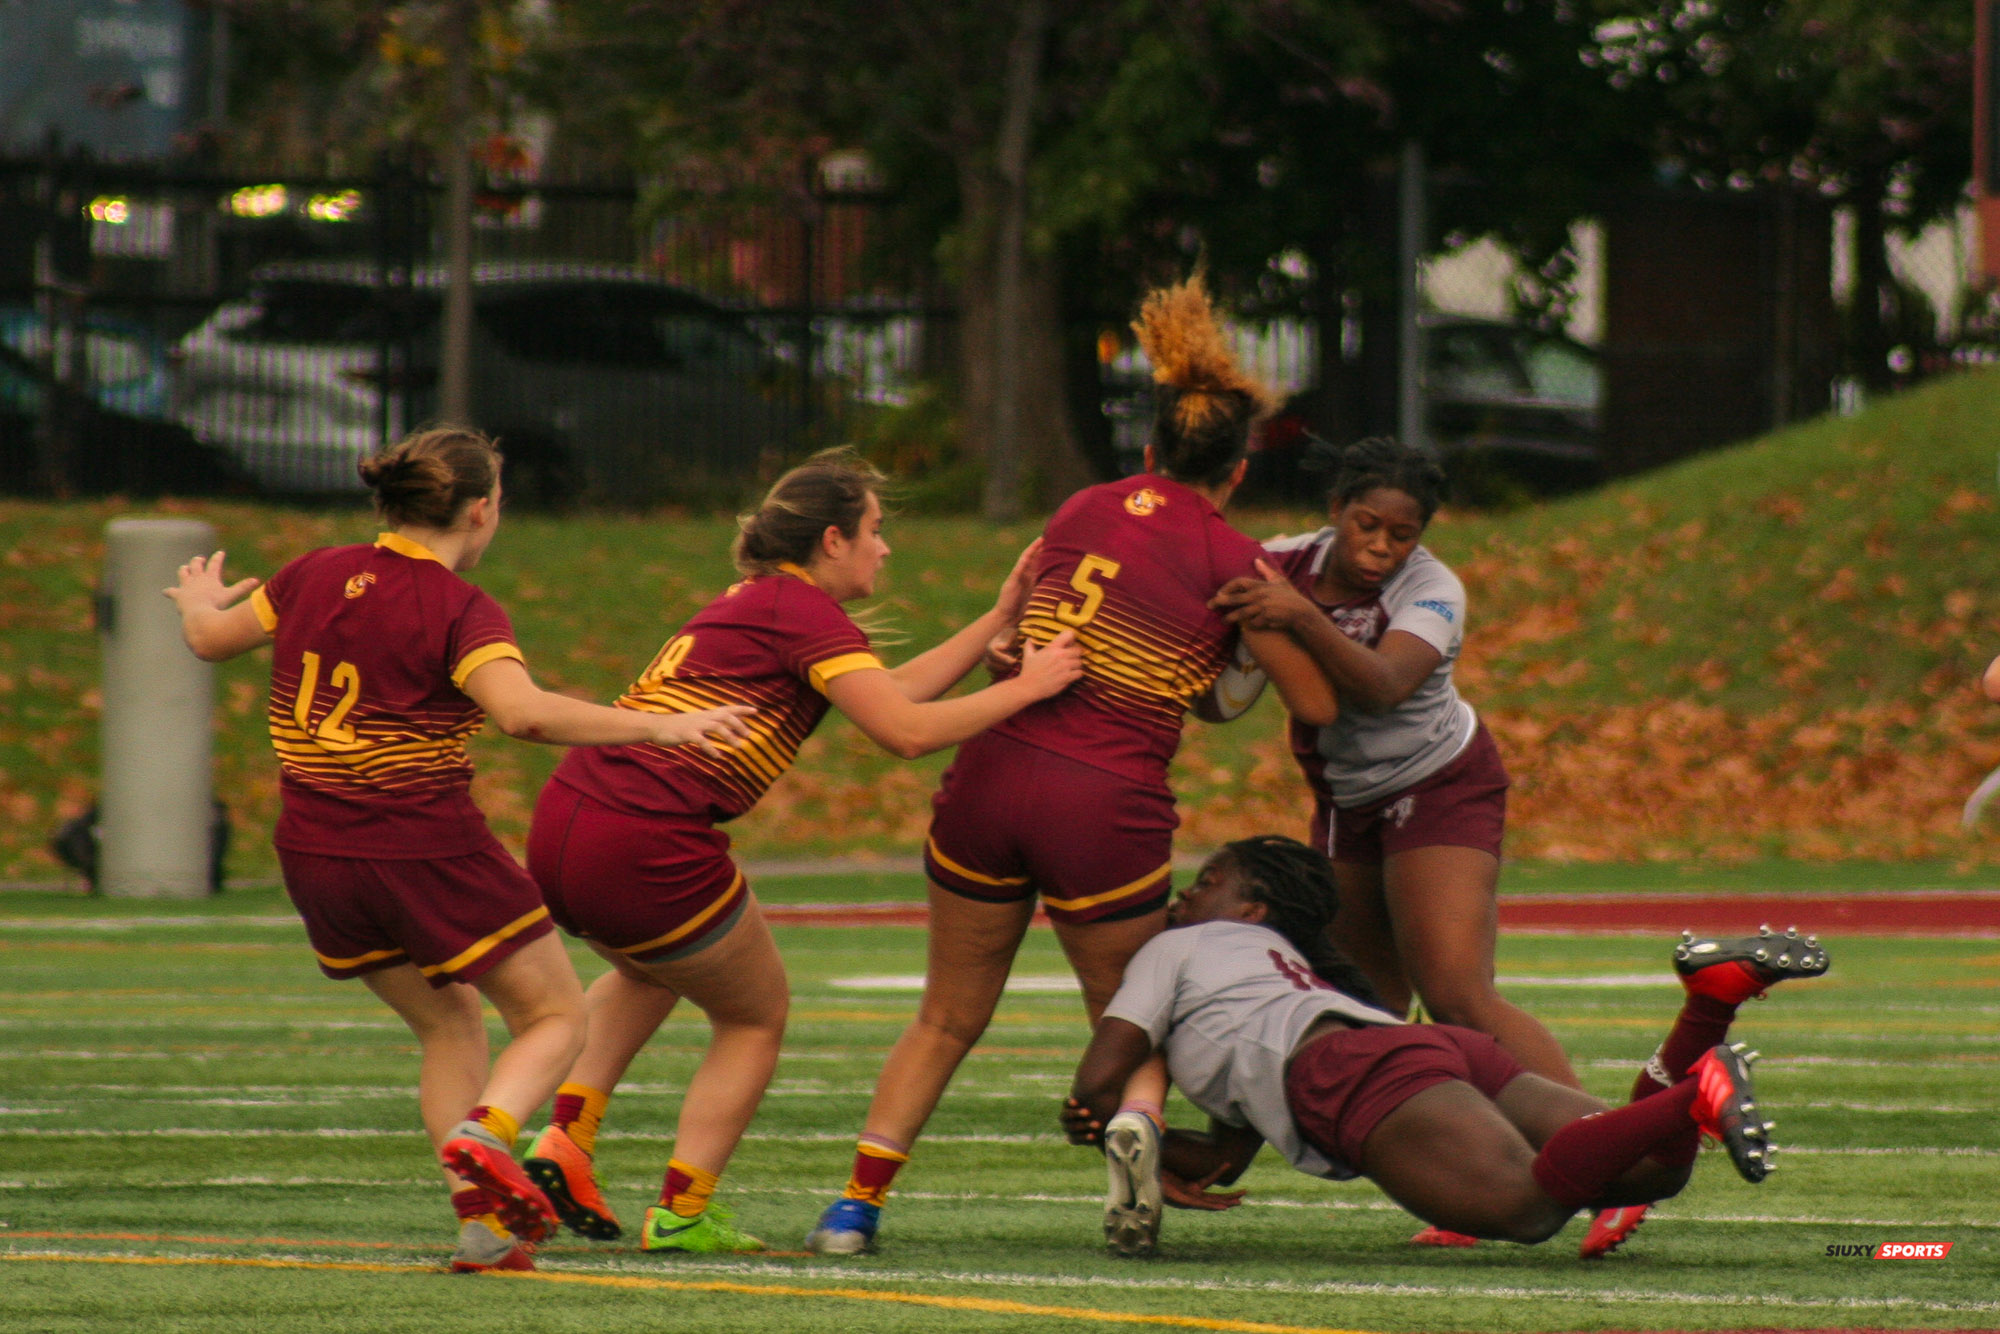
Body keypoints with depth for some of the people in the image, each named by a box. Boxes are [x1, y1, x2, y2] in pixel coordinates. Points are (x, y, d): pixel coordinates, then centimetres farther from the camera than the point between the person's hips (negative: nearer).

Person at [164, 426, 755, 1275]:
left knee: (449, 1026, 22)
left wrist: (199, 603, 42)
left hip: (315, 857, 6)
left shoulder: (317, 577, 4)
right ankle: (482, 1134, -22)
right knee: (557, 1018, 7)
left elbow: (210, 639, 19)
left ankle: (481, 1219, 7)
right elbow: (524, 712, -30)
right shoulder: (460, 611, -13)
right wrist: (656, 726, -28)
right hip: (426, 851, -6)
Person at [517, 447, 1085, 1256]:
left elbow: (888, 692, 24)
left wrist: (1000, 620, 25)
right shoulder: (805, 612, -6)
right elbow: (904, 730, -16)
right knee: (755, 1017, 15)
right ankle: (682, 1212, 10)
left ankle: (566, 1140, 19)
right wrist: (1025, 687, -5)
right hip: (649, 849, -9)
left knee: (650, 970, 37)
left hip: (563, 826, 9)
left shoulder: (754, 603, 21)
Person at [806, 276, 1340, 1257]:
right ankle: (1135, 1129, -18)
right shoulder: (1231, 563, -1)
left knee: (947, 1021, 17)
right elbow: (1317, 705, 5)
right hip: (1107, 808, -3)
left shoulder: (1083, 511, 11)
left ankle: (858, 1203, 8)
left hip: (993, 771, 3)